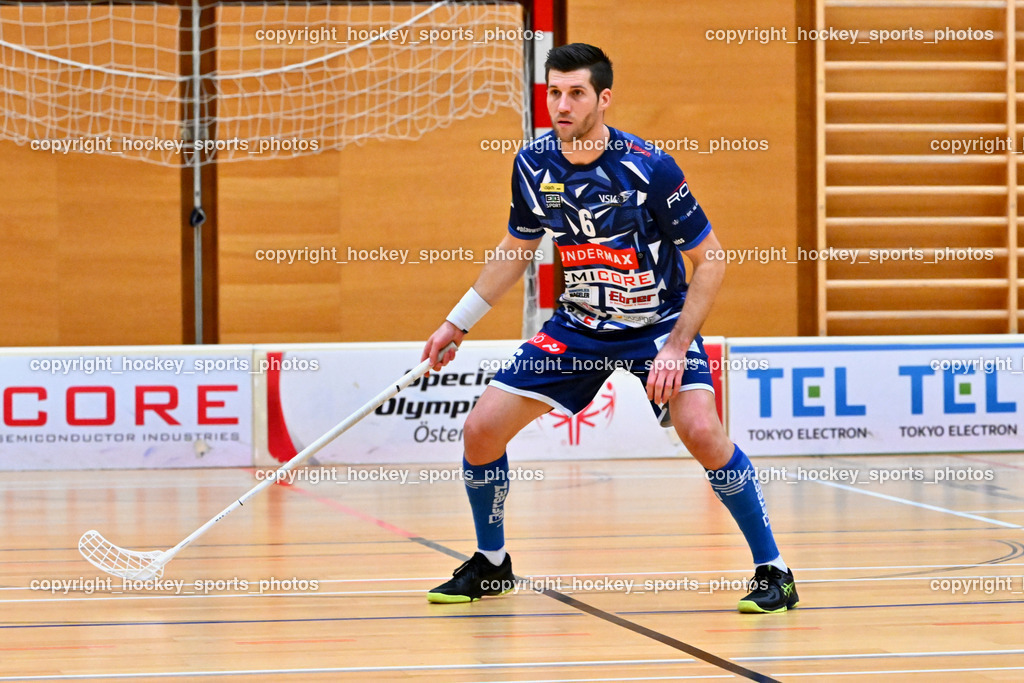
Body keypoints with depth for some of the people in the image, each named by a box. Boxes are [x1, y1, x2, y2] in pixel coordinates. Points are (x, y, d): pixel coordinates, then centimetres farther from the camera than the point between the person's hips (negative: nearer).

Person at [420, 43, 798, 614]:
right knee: (482, 427, -4)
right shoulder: (533, 165, -8)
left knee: (702, 432, -29)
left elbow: (711, 260, -15)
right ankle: (491, 566, 20)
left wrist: (677, 347, -22)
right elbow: (517, 250, 11)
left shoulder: (649, 168, -23)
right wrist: (458, 322, 12)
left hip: (659, 321, -5)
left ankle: (773, 572, -13)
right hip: (579, 326, 5)